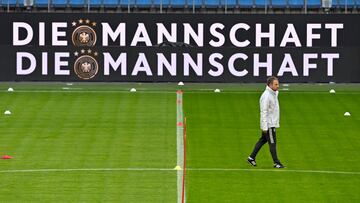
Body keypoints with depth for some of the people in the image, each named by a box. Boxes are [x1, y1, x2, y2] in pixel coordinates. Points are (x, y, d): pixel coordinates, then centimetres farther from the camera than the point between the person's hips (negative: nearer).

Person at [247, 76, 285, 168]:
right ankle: (276, 163, 2)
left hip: (273, 123, 10)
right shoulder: (266, 96, -20)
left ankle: (251, 157, 23)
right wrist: (265, 127, -22)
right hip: (268, 124, -10)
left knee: (263, 140, 15)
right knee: (272, 143, -4)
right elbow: (264, 112, -21)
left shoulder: (274, 93, 10)